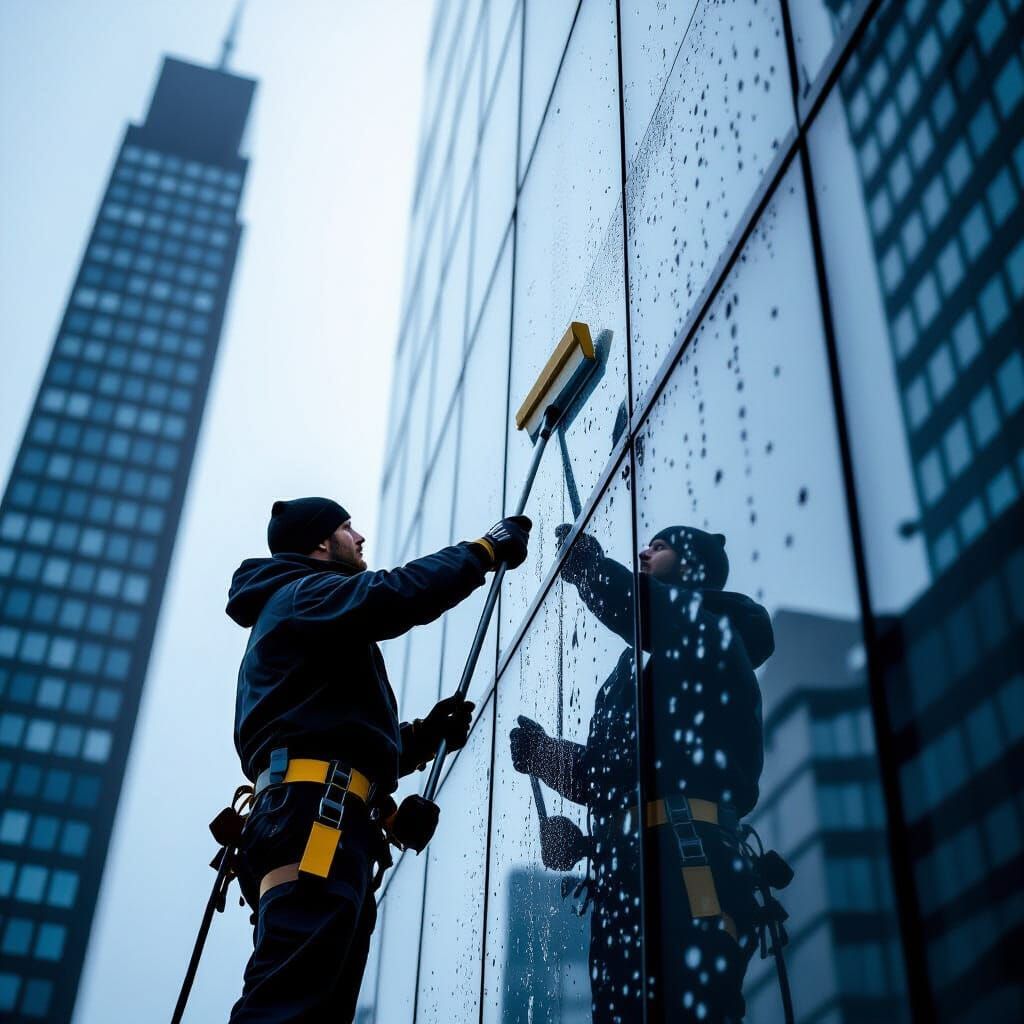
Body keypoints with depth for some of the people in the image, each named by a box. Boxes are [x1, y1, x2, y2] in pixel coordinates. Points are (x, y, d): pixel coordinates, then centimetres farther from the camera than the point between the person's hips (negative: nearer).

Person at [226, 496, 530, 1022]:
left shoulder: (301, 626, 38)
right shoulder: (304, 594, 8)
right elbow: (395, 597, -14)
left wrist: (422, 737, 20)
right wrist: (485, 549, -2)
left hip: (313, 821, 10)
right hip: (318, 814, -10)